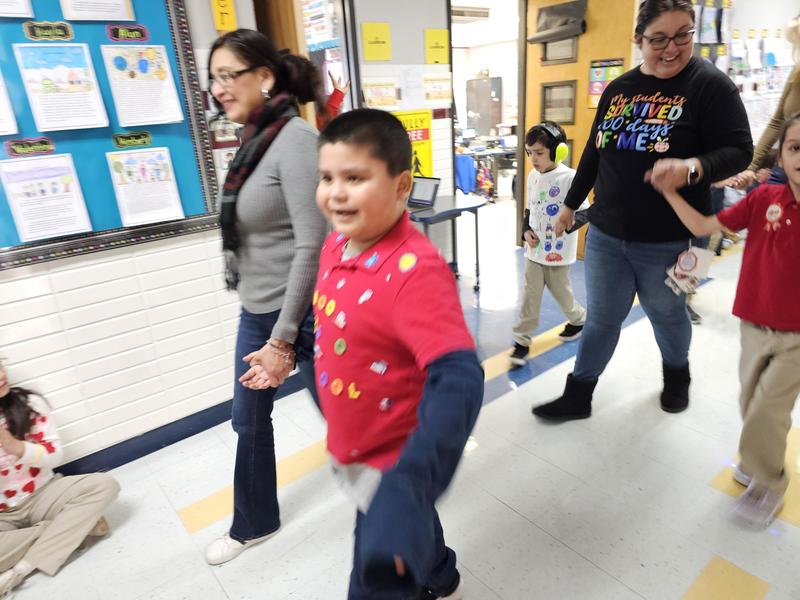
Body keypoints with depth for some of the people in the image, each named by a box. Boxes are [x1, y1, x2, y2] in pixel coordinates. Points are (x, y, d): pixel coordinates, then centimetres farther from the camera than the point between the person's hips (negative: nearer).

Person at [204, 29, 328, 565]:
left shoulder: (295, 138, -18)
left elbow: (312, 245, -24)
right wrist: (264, 326, 19)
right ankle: (253, 524, 45)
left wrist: (283, 339, -22)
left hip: (301, 312, -9)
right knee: (249, 420, 20)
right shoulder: (255, 140, 8)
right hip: (256, 311, 9)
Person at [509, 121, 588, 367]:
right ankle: (522, 340, 12)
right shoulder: (533, 176, 4)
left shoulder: (570, 177, -15)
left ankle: (579, 319, 43)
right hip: (535, 248, 5)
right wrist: (526, 231, -2)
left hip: (558, 251, -5)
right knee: (530, 294, 5)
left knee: (560, 291, 13)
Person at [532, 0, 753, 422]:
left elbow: (738, 151, -11)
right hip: (605, 235, 4)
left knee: (667, 315, 17)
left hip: (669, 241, -3)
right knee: (601, 319, 11)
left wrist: (690, 168, -32)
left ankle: (677, 374, 47)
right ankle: (577, 396, 24)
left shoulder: (710, 84, -7)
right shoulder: (617, 89, 7)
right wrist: (570, 205, 18)